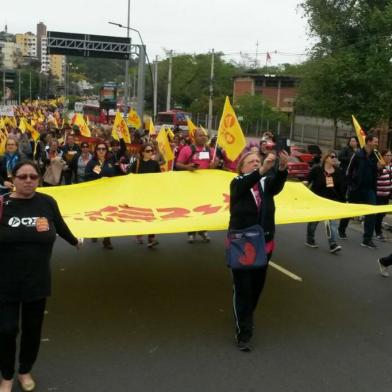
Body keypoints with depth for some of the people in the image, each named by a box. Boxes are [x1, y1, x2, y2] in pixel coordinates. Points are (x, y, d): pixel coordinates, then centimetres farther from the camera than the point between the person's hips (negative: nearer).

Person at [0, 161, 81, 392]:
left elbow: (60, 225, 13)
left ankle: (25, 371, 40)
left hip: (37, 281, 2)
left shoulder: (47, 202, -6)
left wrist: (75, 241, 27)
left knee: (32, 328, 15)